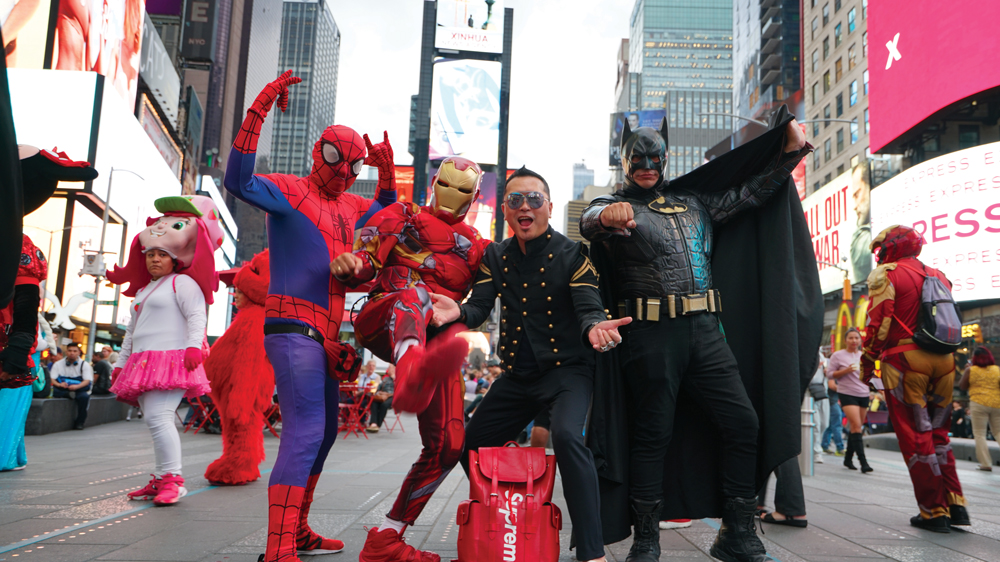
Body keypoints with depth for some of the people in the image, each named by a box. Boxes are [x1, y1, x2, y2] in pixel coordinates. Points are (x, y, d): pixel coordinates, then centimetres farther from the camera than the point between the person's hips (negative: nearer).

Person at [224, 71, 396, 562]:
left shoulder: (349, 206, 19)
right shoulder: (290, 191, -4)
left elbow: (385, 211, 36)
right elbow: (239, 182, -22)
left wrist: (387, 170, 15)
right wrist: (258, 111, -25)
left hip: (325, 335, 9)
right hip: (293, 328, -9)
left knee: (322, 433, 15)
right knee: (305, 432, -19)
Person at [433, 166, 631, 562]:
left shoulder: (571, 254, -8)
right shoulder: (495, 256, 5)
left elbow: (588, 307, -16)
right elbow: (480, 308, -3)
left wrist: (594, 327, -41)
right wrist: (458, 312, -28)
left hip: (566, 369, -5)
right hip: (517, 375, 6)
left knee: (567, 435, -33)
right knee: (470, 444, 10)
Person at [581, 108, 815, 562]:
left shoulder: (694, 201, 22)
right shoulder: (615, 206, 5)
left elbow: (748, 192, 25)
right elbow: (590, 222, -18)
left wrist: (790, 151, 15)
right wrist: (607, 216, -42)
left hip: (705, 329, 5)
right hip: (651, 333, -5)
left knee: (742, 421, 0)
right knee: (654, 432, 1)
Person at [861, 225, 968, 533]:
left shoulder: (887, 274, -4)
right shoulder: (938, 275, 18)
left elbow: (879, 324, -11)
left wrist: (867, 363, -4)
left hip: (905, 360, -7)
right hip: (943, 361, 7)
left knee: (915, 438, 0)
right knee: (937, 433, 17)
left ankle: (934, 511, 2)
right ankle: (955, 505, 14)